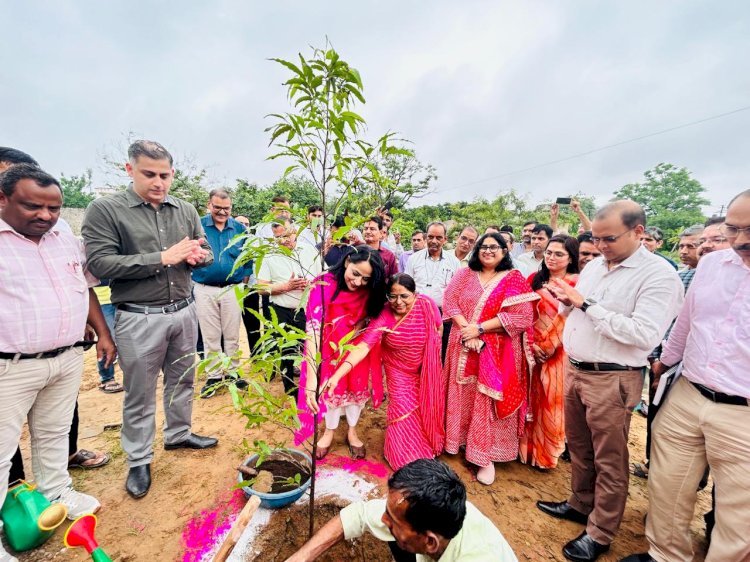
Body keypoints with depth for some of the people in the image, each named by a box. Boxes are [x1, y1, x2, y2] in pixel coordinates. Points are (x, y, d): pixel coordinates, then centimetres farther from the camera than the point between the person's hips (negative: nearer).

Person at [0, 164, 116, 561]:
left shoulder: (68, 242, 8)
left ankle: (57, 492, 37)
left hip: (68, 359, 5)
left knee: (54, 435, 19)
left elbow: (86, 288, 16)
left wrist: (102, 333, 12)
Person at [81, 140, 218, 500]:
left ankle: (178, 434, 40)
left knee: (182, 379, 19)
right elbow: (99, 264, -16)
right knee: (140, 393, 9)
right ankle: (139, 461, 28)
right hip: (139, 318, -4)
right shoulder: (104, 210, -8)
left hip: (184, 311, 5)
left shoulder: (186, 210, 5)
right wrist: (163, 258, -22)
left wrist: (198, 256, -14)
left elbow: (207, 253, 11)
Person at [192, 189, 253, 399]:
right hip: (205, 290, -1)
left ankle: (232, 372, 24)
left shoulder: (239, 228, 3)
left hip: (232, 289, 1)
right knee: (210, 336, 8)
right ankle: (213, 376, 21)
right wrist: (192, 278, -3)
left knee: (232, 335, 10)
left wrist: (246, 276, -1)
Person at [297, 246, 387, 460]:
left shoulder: (369, 291, -23)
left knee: (357, 386, 14)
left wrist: (350, 337, -22)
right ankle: (329, 432, 42)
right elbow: (313, 329, -42)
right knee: (332, 388, 14)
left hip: (357, 348, 2)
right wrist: (312, 379, -49)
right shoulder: (324, 285, -35)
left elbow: (367, 319, -5)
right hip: (329, 348, -2)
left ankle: (352, 432, 41)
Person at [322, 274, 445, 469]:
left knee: (426, 407, 17)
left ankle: (426, 446, 46)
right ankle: (408, 457, 26)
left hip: (426, 370, 3)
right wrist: (337, 375, -52)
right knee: (404, 413, -2)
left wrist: (433, 355, 4)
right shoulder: (384, 317, -31)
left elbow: (438, 328, -4)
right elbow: (363, 347, -41)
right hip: (399, 373, -2)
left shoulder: (427, 304, -24)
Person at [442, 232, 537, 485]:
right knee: (463, 397, 12)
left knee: (488, 401, 2)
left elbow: (520, 316, -12)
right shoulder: (464, 274, 7)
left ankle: (486, 457, 14)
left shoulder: (514, 279, -2)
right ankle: (460, 441, 31)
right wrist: (465, 327, -17)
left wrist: (480, 328, -17)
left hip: (496, 351, -3)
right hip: (464, 346, 3)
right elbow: (449, 301, -1)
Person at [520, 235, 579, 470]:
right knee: (531, 398, 11)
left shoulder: (576, 284, -5)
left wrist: (548, 346, -12)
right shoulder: (535, 280, 8)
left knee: (551, 402, 6)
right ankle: (527, 446, 27)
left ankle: (546, 452, 23)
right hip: (532, 350, 4)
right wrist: (532, 345, -3)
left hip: (558, 353, -4)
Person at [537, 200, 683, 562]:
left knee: (608, 460, 9)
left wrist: (587, 304, -22)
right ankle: (580, 504, 42)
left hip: (611, 380, -7)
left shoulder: (659, 274, -14)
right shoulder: (593, 266, 9)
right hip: (575, 370, 7)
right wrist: (567, 299, -4)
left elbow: (645, 334, -25)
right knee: (578, 446, 21)